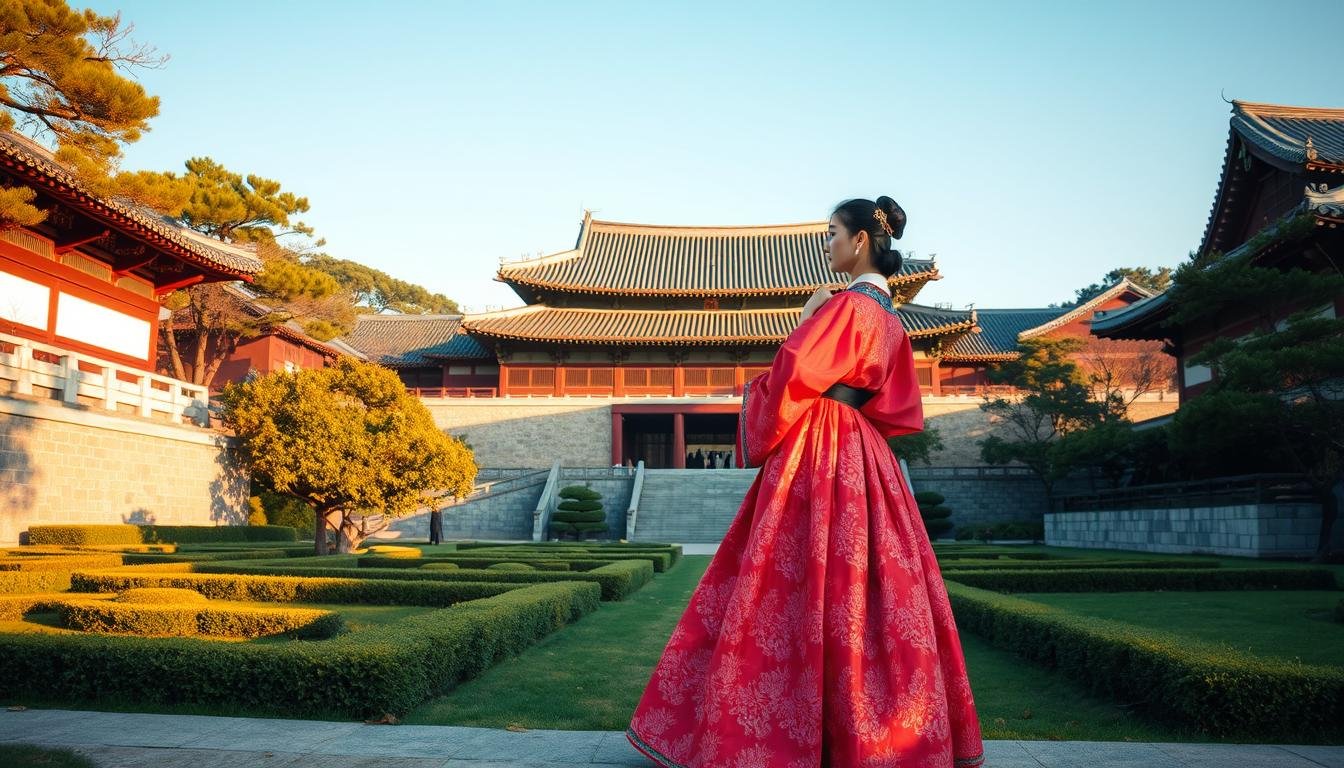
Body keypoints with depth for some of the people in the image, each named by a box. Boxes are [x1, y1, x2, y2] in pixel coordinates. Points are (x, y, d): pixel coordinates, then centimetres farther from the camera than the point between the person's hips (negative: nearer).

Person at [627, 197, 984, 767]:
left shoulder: (848, 305, -13)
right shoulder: (889, 317, 15)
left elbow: (793, 375, -21)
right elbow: (897, 409, 18)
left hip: (815, 457, -9)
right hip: (862, 458, 9)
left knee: (800, 587, -5)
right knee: (872, 585, 11)